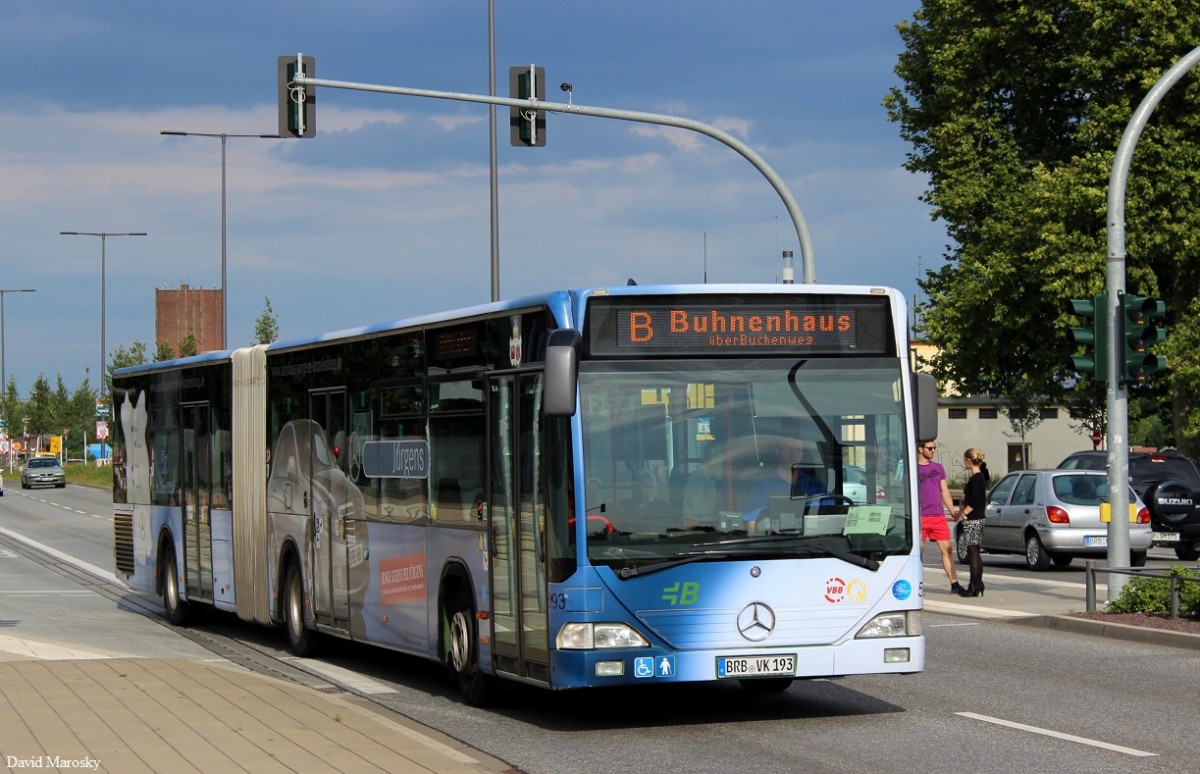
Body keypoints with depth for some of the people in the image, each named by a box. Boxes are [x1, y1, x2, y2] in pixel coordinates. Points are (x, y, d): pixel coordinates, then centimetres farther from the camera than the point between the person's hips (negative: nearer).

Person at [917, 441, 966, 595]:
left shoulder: (938, 468, 13)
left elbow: (945, 492, 17)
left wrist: (953, 513, 11)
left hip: (938, 516, 3)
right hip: (920, 517, -3)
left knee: (946, 549, -1)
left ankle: (954, 584, -1)